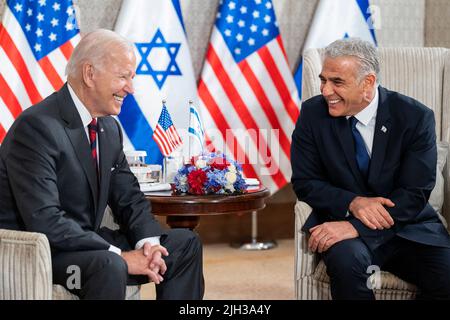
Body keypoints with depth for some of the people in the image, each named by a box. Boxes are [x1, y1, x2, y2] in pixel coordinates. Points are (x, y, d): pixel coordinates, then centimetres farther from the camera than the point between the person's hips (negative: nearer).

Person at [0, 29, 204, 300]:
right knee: (109, 267, -36)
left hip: (85, 242, 9)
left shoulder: (110, 128, 7)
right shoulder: (37, 127, -20)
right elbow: (45, 221, -27)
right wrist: (120, 256, -26)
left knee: (185, 244, 5)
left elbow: (129, 198, 12)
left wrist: (148, 243, -10)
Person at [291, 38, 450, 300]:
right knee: (345, 259, -35)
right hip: (342, 218, 0)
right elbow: (304, 182, 0)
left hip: (408, 226, 0)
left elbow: (415, 194, -12)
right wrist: (352, 202, -19)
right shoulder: (313, 113, -3)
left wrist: (355, 227, -25)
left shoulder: (416, 117, -9)